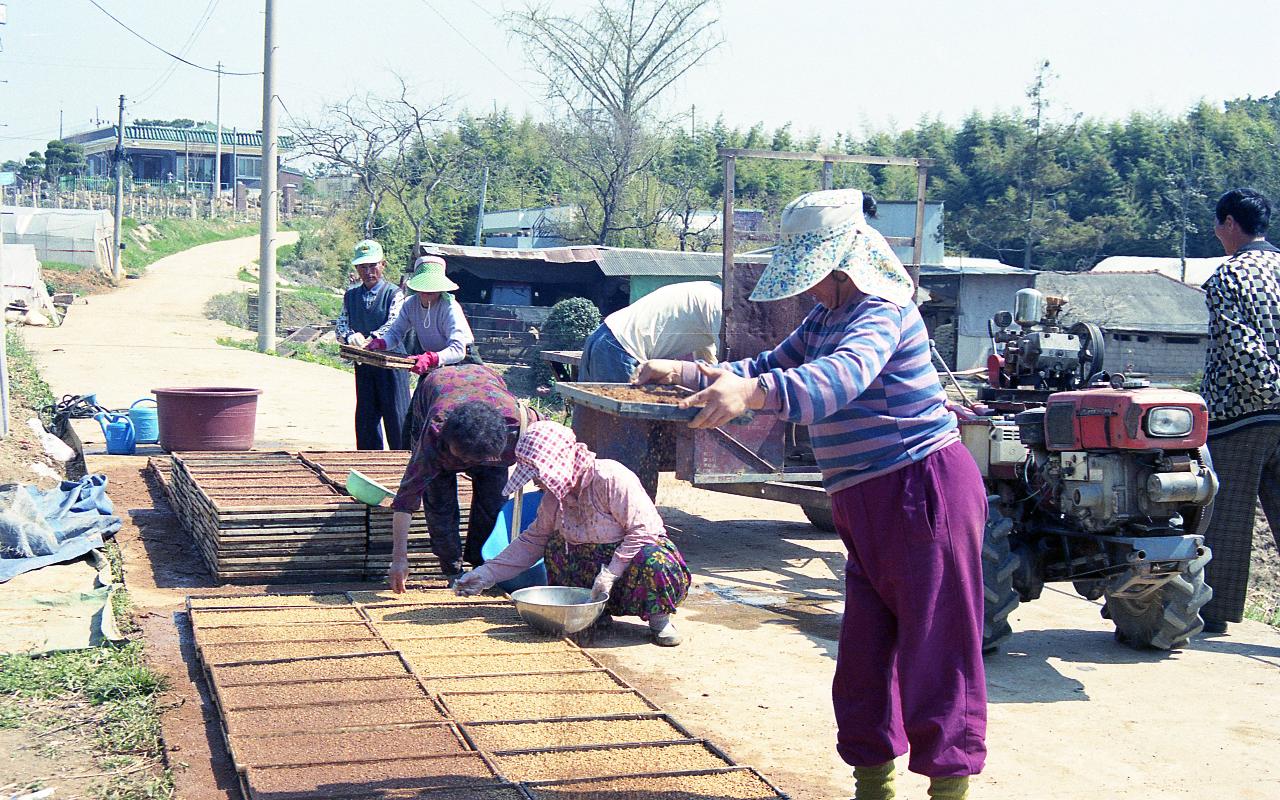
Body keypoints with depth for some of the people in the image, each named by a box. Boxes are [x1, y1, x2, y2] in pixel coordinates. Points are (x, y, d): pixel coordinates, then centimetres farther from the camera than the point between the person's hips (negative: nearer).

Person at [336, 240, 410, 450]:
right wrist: (350, 336, -20)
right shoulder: (350, 295, 11)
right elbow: (340, 326, 4)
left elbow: (394, 325, -19)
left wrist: (371, 338, -37)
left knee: (396, 416, -4)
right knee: (365, 418, 8)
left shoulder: (393, 293, -4)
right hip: (363, 364, 5)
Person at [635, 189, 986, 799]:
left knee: (937, 649, -3)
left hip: (925, 490, -10)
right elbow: (768, 369, 18)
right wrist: (685, 374, 3)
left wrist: (750, 392, -51)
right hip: (869, 508, 10)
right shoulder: (827, 319, 14)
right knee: (864, 653, 13)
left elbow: (842, 377, -36)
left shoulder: (882, 313, -17)